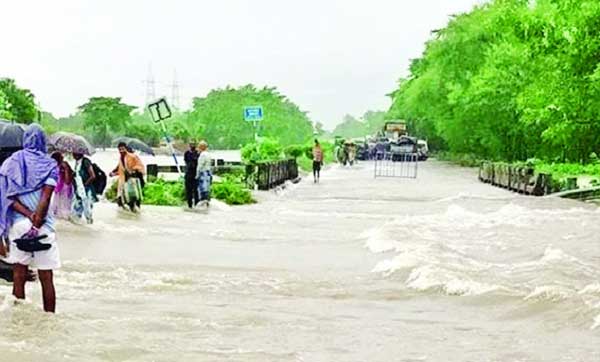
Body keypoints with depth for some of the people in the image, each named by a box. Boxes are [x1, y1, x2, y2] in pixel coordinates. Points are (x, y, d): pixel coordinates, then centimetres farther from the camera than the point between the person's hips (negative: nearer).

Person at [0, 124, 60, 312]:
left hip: (18, 224, 2)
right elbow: (46, 196, -12)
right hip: (44, 226, -2)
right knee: (46, 279, 5)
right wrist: (37, 218, -14)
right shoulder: (49, 164, 0)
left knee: (19, 277, 7)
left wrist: (28, 215, -10)